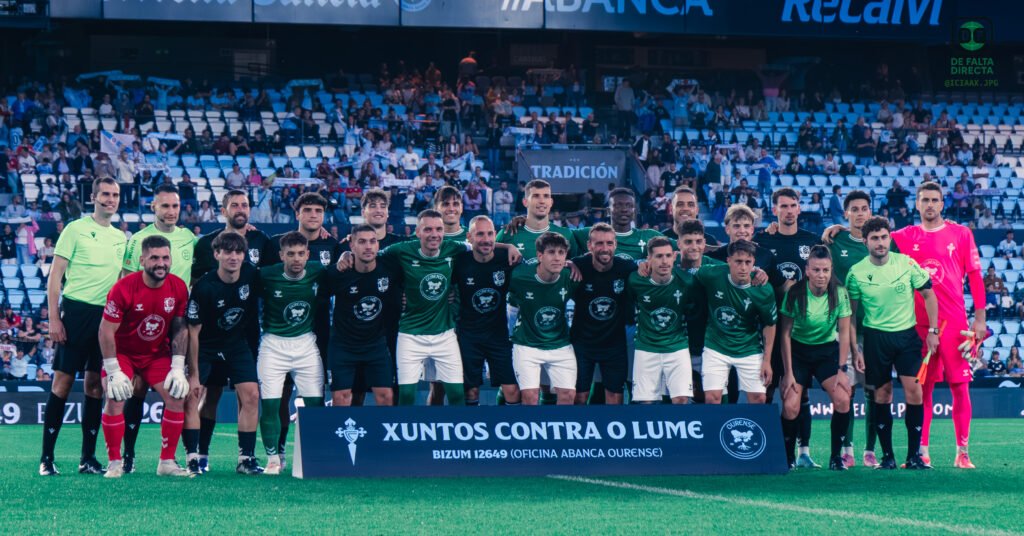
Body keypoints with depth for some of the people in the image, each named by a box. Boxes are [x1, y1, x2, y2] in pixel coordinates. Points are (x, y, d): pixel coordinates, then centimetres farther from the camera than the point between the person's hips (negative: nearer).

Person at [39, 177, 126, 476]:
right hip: (76, 310, -5)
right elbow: (55, 275, -4)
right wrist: (53, 319, -11)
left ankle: (88, 458, 11)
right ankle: (46, 458, -2)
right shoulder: (76, 229, -2)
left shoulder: (121, 238, 14)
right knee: (62, 381, -6)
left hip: (106, 315, 5)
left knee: (95, 385, 6)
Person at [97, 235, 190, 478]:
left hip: (157, 353, 4)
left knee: (177, 397, -7)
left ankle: (167, 462, 3)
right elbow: (106, 331, -20)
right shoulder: (124, 288, -25)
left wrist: (177, 368, -8)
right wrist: (114, 371, -21)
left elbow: (180, 329, -1)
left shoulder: (178, 288, -12)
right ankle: (115, 463, -7)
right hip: (123, 351, -4)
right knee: (115, 400, -20)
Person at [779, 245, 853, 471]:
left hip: (828, 349, 1)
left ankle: (836, 456, -4)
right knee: (790, 406, -15)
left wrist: (841, 369, -9)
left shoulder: (840, 293, -13)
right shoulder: (795, 293, -18)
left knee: (842, 399, -19)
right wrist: (788, 372, -12)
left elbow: (844, 332, -5)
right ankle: (788, 457, 5)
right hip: (798, 349, -1)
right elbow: (785, 334, -10)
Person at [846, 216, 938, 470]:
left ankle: (914, 455, -3)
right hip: (875, 337, 0)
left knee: (913, 390, -10)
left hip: (907, 334, 0)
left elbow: (928, 295, 6)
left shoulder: (907, 263, -5)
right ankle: (887, 456, 11)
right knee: (882, 394, 2)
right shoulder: (856, 273, -4)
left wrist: (932, 330, 0)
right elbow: (850, 314, 5)